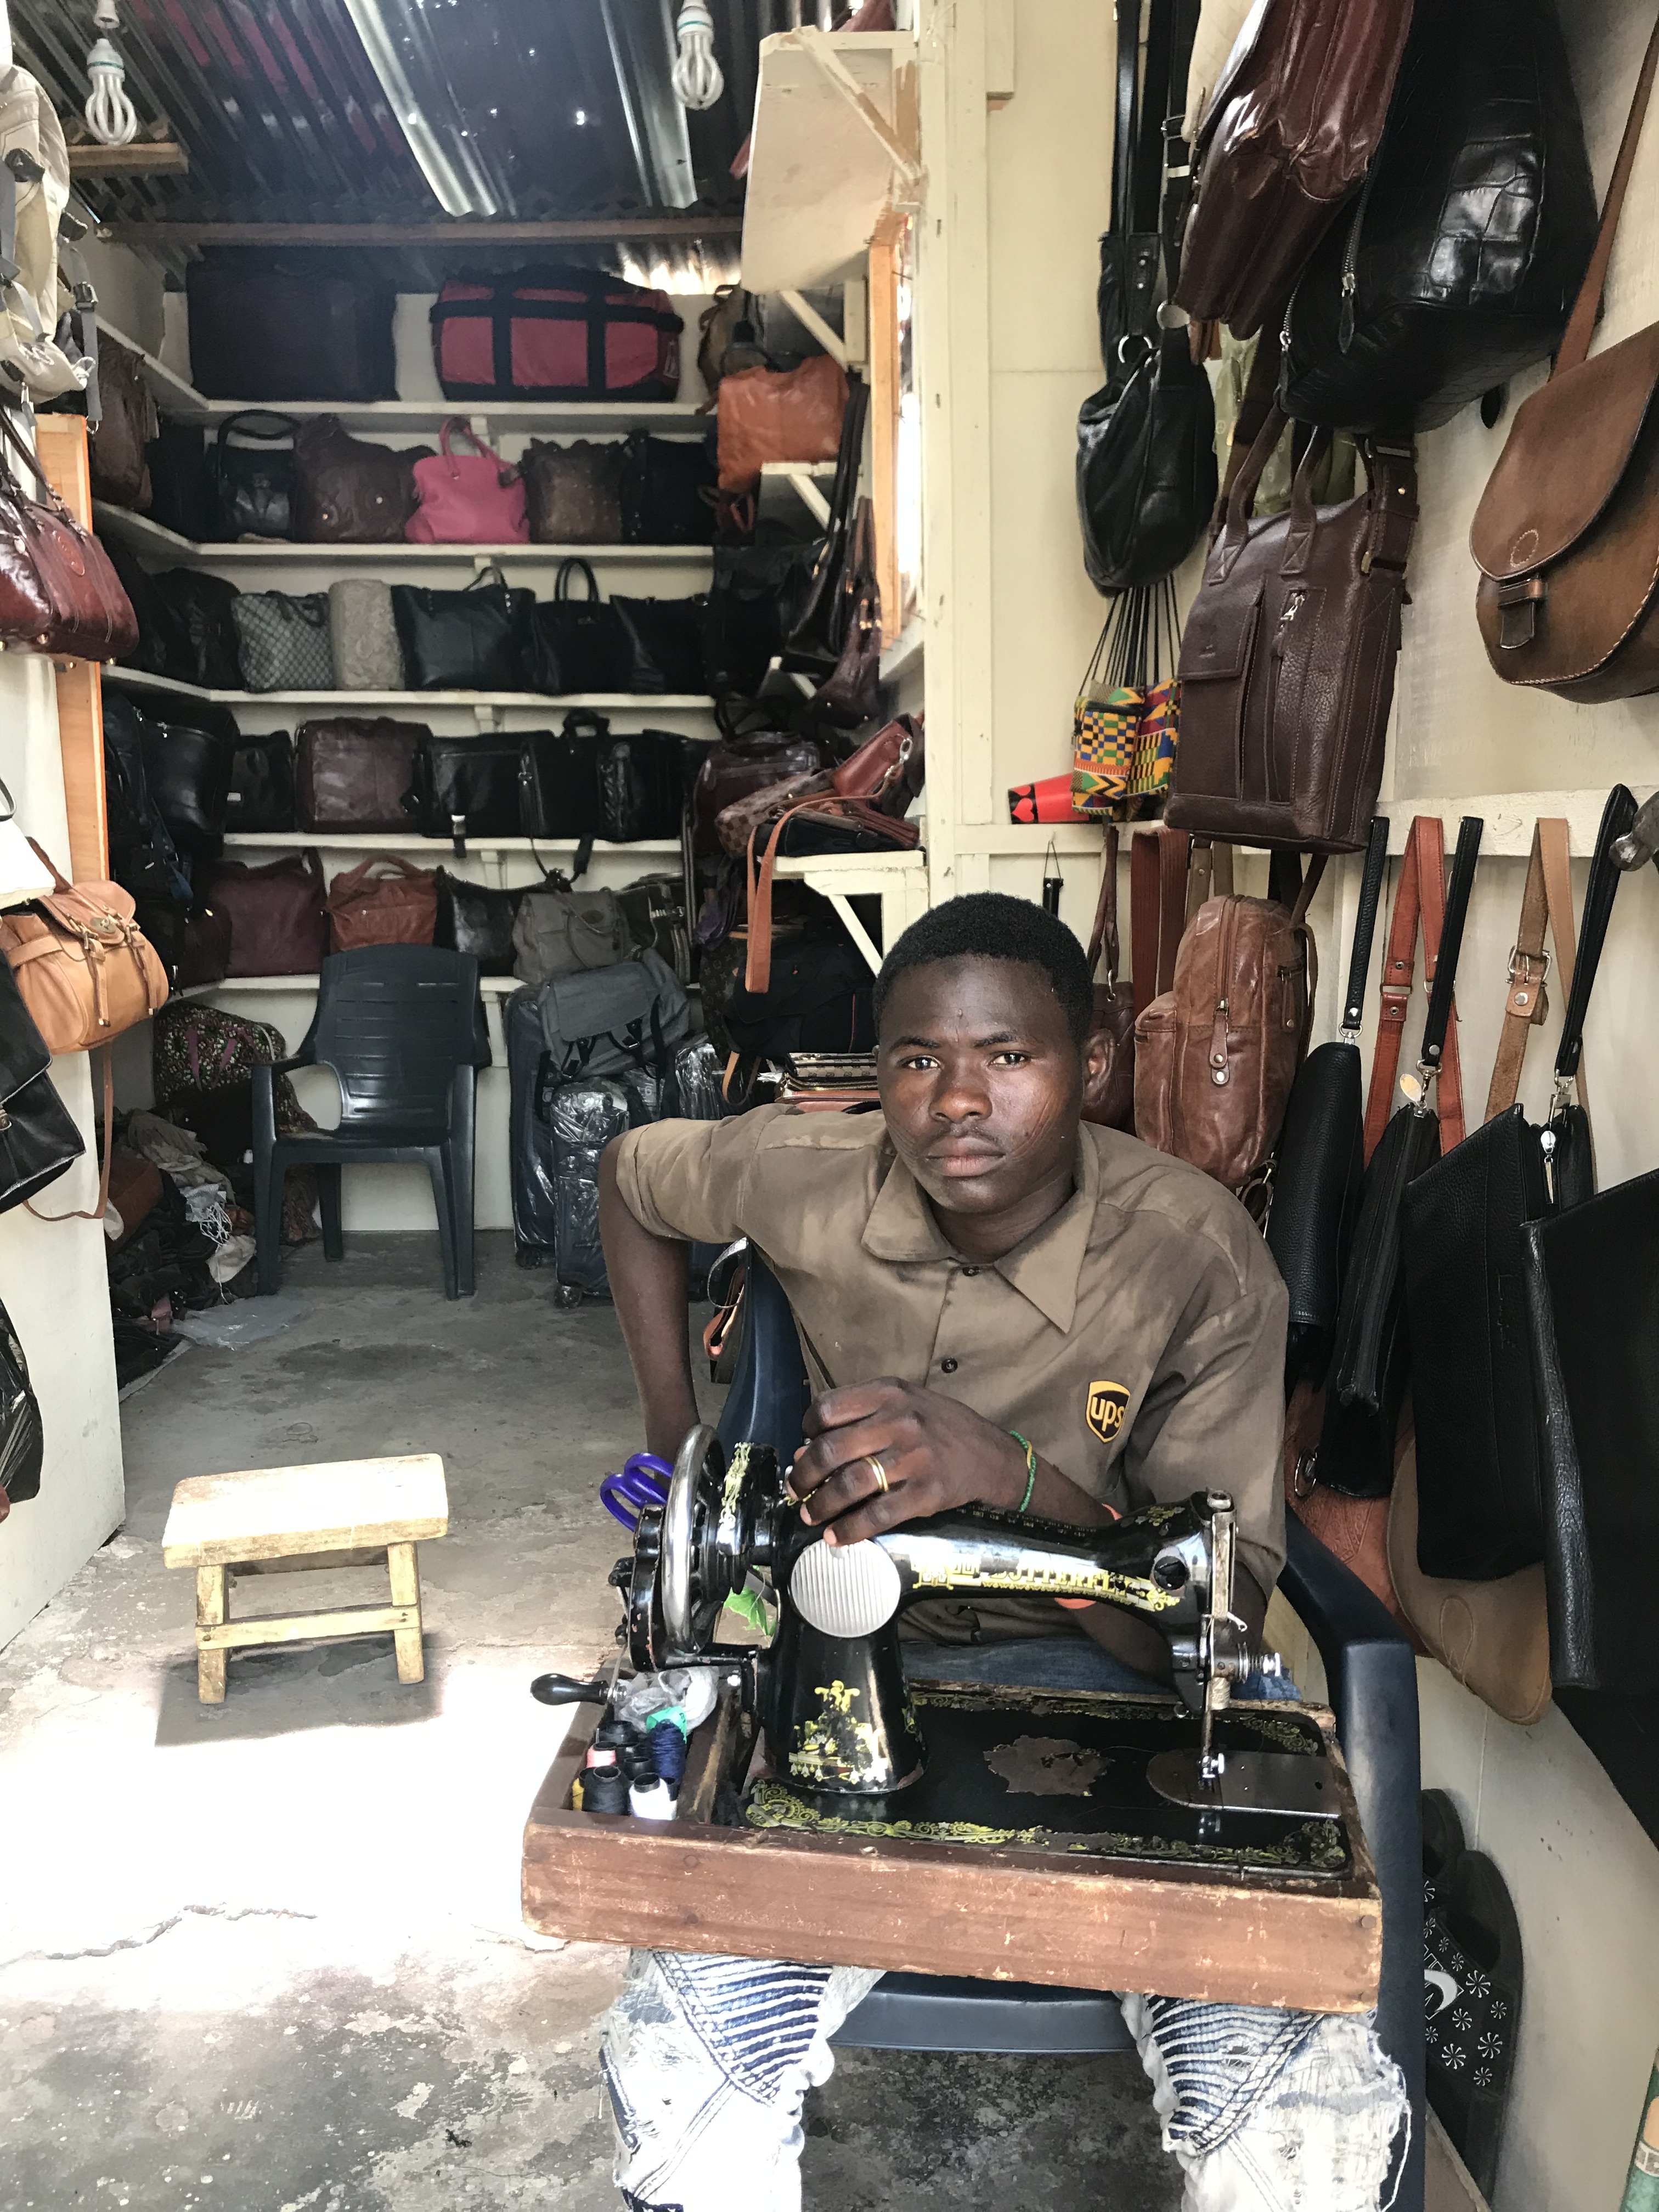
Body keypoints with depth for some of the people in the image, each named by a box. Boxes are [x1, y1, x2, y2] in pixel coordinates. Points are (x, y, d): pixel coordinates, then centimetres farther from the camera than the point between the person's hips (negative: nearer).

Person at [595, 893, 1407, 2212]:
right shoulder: (807, 1177, -12)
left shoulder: (1200, 1258, -17)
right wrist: (674, 1437, 7)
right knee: (682, 2065, -23)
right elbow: (631, 1178, 12)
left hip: (1106, 1674, 0)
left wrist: (1008, 1474, -38)